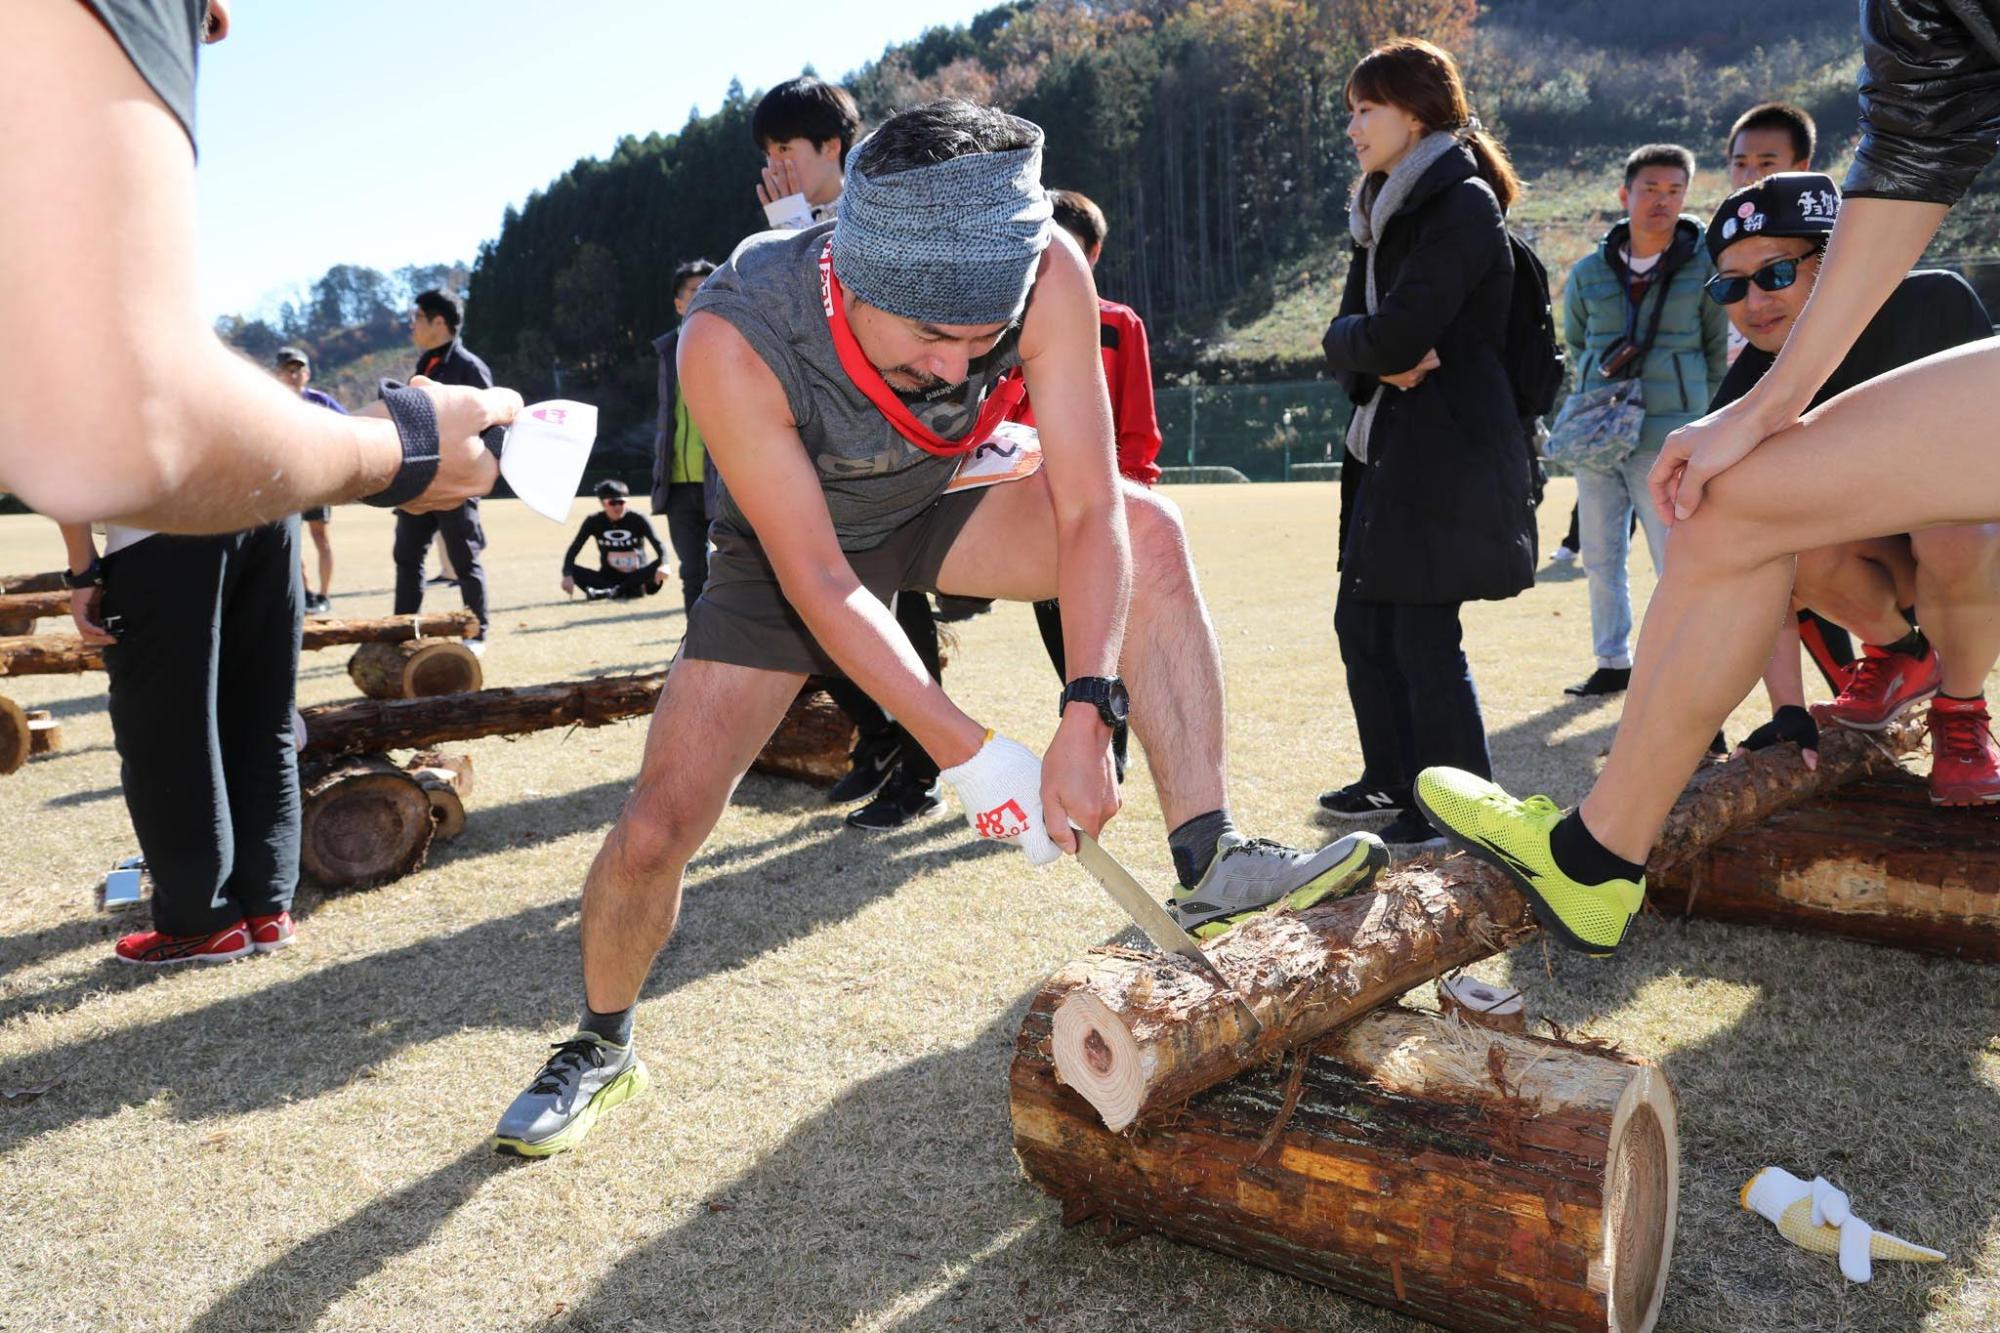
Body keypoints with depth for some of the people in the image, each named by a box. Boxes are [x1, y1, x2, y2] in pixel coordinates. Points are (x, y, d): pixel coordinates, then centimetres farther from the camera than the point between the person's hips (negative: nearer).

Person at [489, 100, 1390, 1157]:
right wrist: (968, 754, -33)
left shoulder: (1043, 274, -32)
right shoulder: (734, 339, -38)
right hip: (790, 547, -2)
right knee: (657, 827, -9)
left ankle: (1211, 871, -17)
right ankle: (601, 1046, 21)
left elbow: (1088, 511, -28)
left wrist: (1086, 720, -38)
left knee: (1148, 533, -22)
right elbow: (818, 580, -32)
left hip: (939, 502, 2)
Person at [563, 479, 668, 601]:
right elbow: (573, 550, -8)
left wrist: (663, 565, -41)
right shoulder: (594, 522, -2)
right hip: (608, 578, 2)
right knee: (573, 570, -23)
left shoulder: (638, 519, -7)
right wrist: (567, 575, -26)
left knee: (659, 569, -31)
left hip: (638, 577, -2)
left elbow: (658, 544, -19)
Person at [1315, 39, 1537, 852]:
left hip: (1450, 454, -9)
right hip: (1387, 446, 9)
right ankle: (1393, 781, 28)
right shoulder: (1384, 213, 17)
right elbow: (1342, 339, 8)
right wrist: (1380, 354, -12)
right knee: (1361, 620, 14)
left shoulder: (1464, 205, -11)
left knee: (1423, 635, -6)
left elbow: (1395, 334, -22)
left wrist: (1379, 346, -2)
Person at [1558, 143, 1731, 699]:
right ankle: (1613, 663, 21)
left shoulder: (1704, 265, 0)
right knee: (1599, 560, 9)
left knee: (1677, 561, -4)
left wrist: (1702, 420, 7)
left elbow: (1717, 350, 8)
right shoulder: (1589, 272, 7)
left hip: (1668, 438, -4)